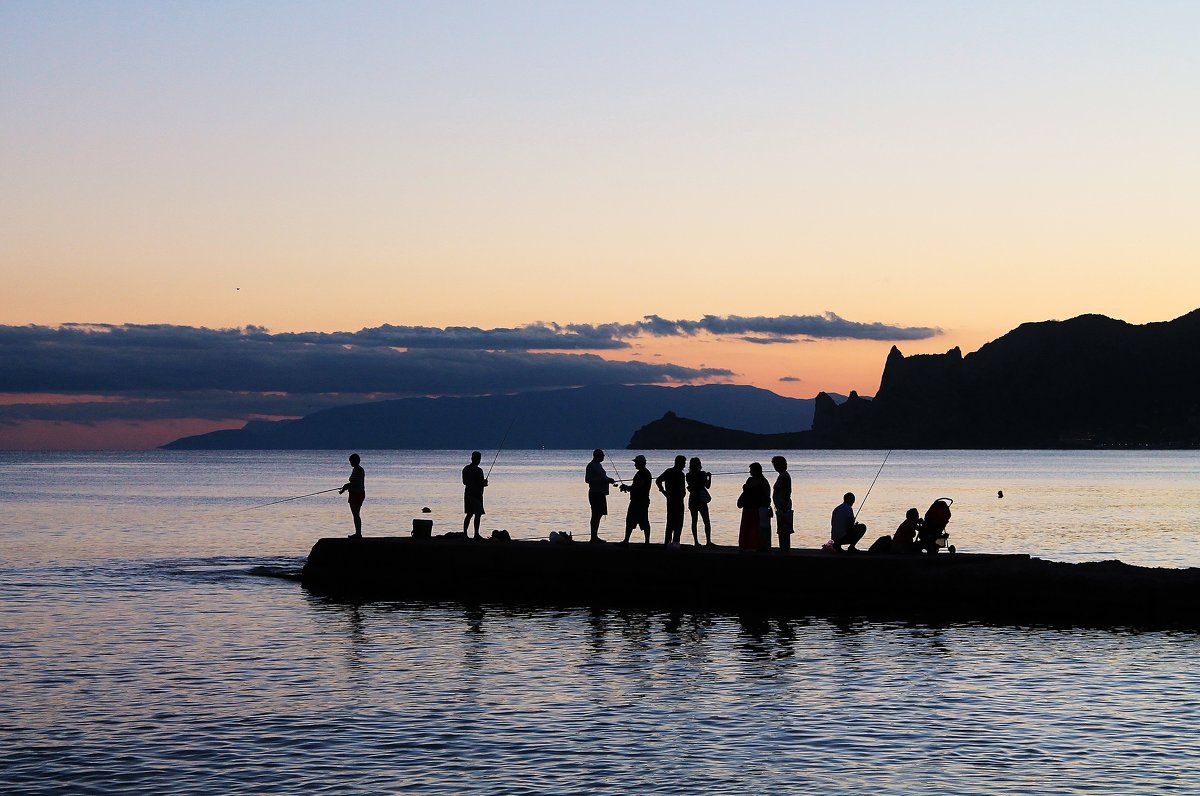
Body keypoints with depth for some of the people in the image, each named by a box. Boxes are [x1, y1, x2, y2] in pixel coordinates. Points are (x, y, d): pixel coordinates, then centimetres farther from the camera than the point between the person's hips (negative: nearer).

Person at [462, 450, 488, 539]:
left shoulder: (465, 469, 7)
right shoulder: (478, 470, -16)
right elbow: (482, 484, -17)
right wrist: (485, 483, 7)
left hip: (467, 493, 7)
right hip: (476, 494, -7)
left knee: (469, 514, 13)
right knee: (477, 514, -1)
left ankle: (464, 532, 10)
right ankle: (476, 534, -1)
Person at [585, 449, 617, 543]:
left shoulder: (598, 465, 17)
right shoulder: (591, 466, -12)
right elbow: (588, 479, -19)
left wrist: (608, 480, 11)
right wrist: (601, 480, -23)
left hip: (601, 493, 10)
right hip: (595, 493, -10)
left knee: (599, 514, 11)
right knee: (596, 515, -10)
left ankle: (595, 536, 17)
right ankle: (593, 537, -9)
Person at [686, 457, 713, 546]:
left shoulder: (688, 475, -1)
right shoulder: (702, 474, -10)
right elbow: (707, 486, -3)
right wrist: (709, 477, 11)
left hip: (692, 500, 3)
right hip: (701, 500, -3)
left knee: (694, 521, 7)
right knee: (706, 522, 4)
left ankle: (696, 541, 4)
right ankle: (708, 541, -2)